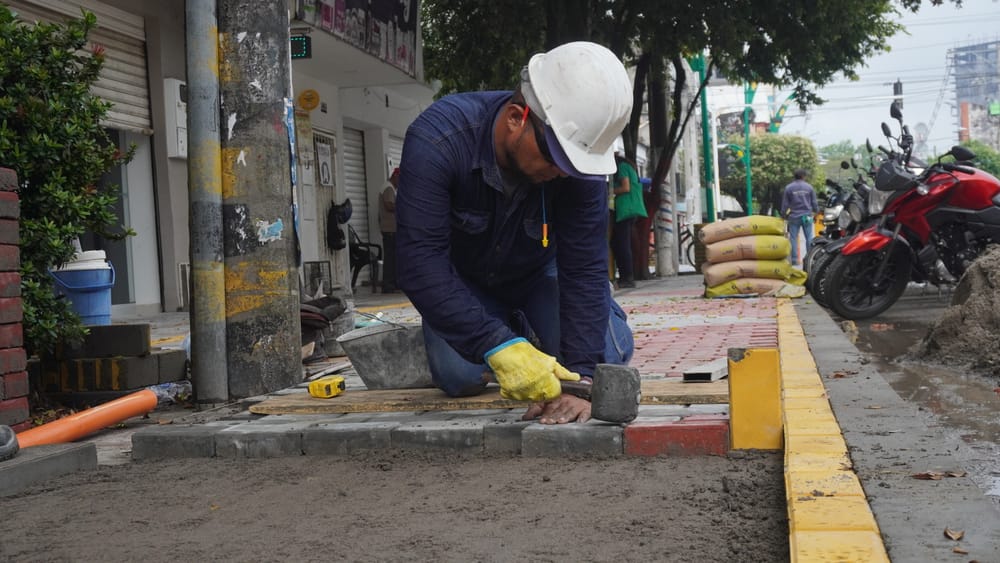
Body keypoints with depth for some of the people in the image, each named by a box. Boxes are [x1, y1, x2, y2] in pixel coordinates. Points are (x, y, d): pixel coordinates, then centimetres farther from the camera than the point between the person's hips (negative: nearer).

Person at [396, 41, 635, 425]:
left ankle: (528, 331, 18)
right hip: (463, 279, -1)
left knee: (607, 353, -14)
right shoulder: (436, 139, -38)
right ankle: (513, 332, 15)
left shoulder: (578, 162, -31)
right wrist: (499, 346, -49)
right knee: (460, 376, -20)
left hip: (537, 273, 1)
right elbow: (420, 262, -41)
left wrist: (578, 376, -38)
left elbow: (584, 268, -28)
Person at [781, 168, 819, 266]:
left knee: (793, 238, 3)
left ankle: (795, 259, 1)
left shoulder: (788, 188, -1)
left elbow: (785, 204, 3)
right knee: (809, 238, 6)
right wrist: (816, 211, 25)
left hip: (794, 217, -1)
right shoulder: (809, 187, 1)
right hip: (807, 216, 1)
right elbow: (814, 202, 8)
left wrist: (784, 215, 16)